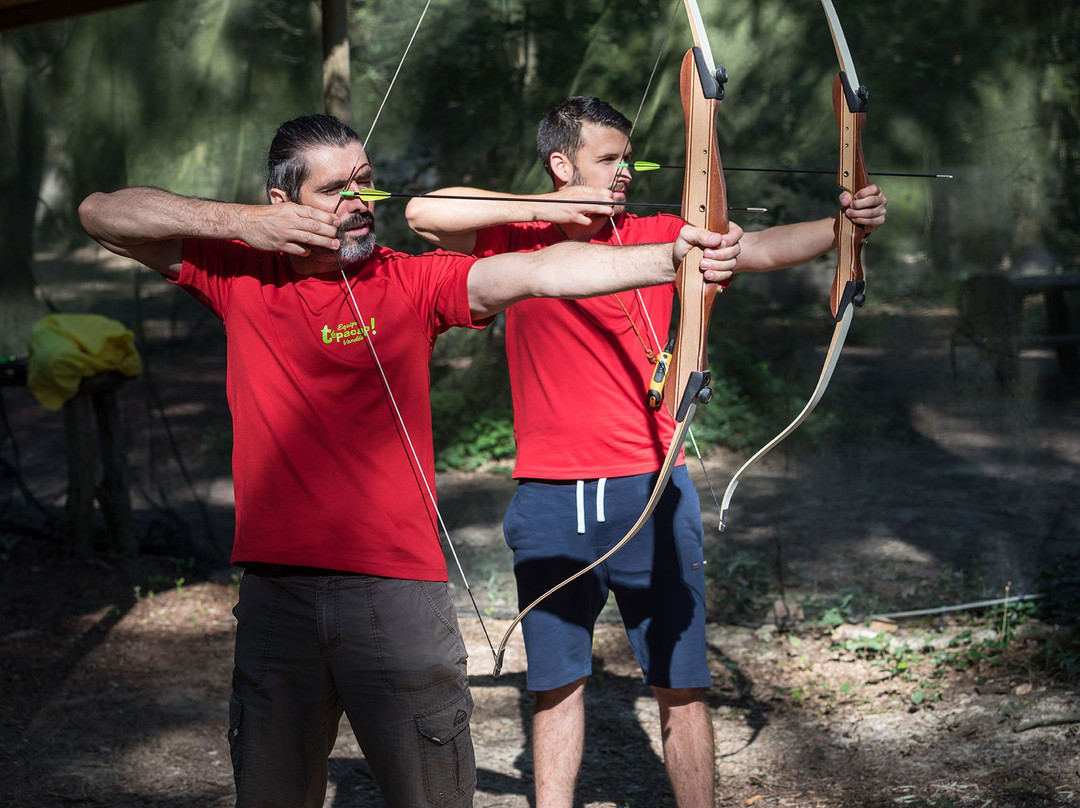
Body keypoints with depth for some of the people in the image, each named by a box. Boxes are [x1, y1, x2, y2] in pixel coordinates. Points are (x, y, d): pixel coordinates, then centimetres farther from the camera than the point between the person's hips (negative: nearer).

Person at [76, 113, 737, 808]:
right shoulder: (240, 275, 5)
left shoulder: (411, 283, -1)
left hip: (398, 589, -1)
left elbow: (537, 271, -16)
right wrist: (241, 223, -6)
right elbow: (102, 214, 5)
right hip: (277, 589, 2)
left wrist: (670, 258, -31)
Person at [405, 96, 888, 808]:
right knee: (557, 682, 10)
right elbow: (424, 213, -9)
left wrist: (842, 225, -25)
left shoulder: (656, 236, 4)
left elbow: (760, 249, -7)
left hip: (650, 492, 0)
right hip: (551, 502, 0)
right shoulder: (518, 239, 3)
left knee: (681, 684, 4)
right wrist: (550, 210, -13)